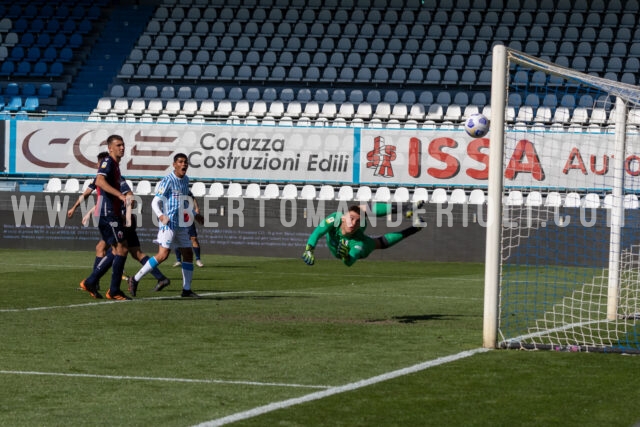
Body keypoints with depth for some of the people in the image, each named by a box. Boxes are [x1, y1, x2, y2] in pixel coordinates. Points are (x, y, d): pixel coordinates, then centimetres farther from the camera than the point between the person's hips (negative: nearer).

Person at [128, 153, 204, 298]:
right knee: (163, 255, -17)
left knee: (188, 254, 6)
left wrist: (195, 215, 30)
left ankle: (187, 289, 15)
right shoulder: (168, 181, -11)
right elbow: (155, 201, -14)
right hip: (169, 224, -8)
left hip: (182, 225, 8)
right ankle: (135, 279, -9)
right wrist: (160, 215, -31)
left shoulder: (185, 180, 14)